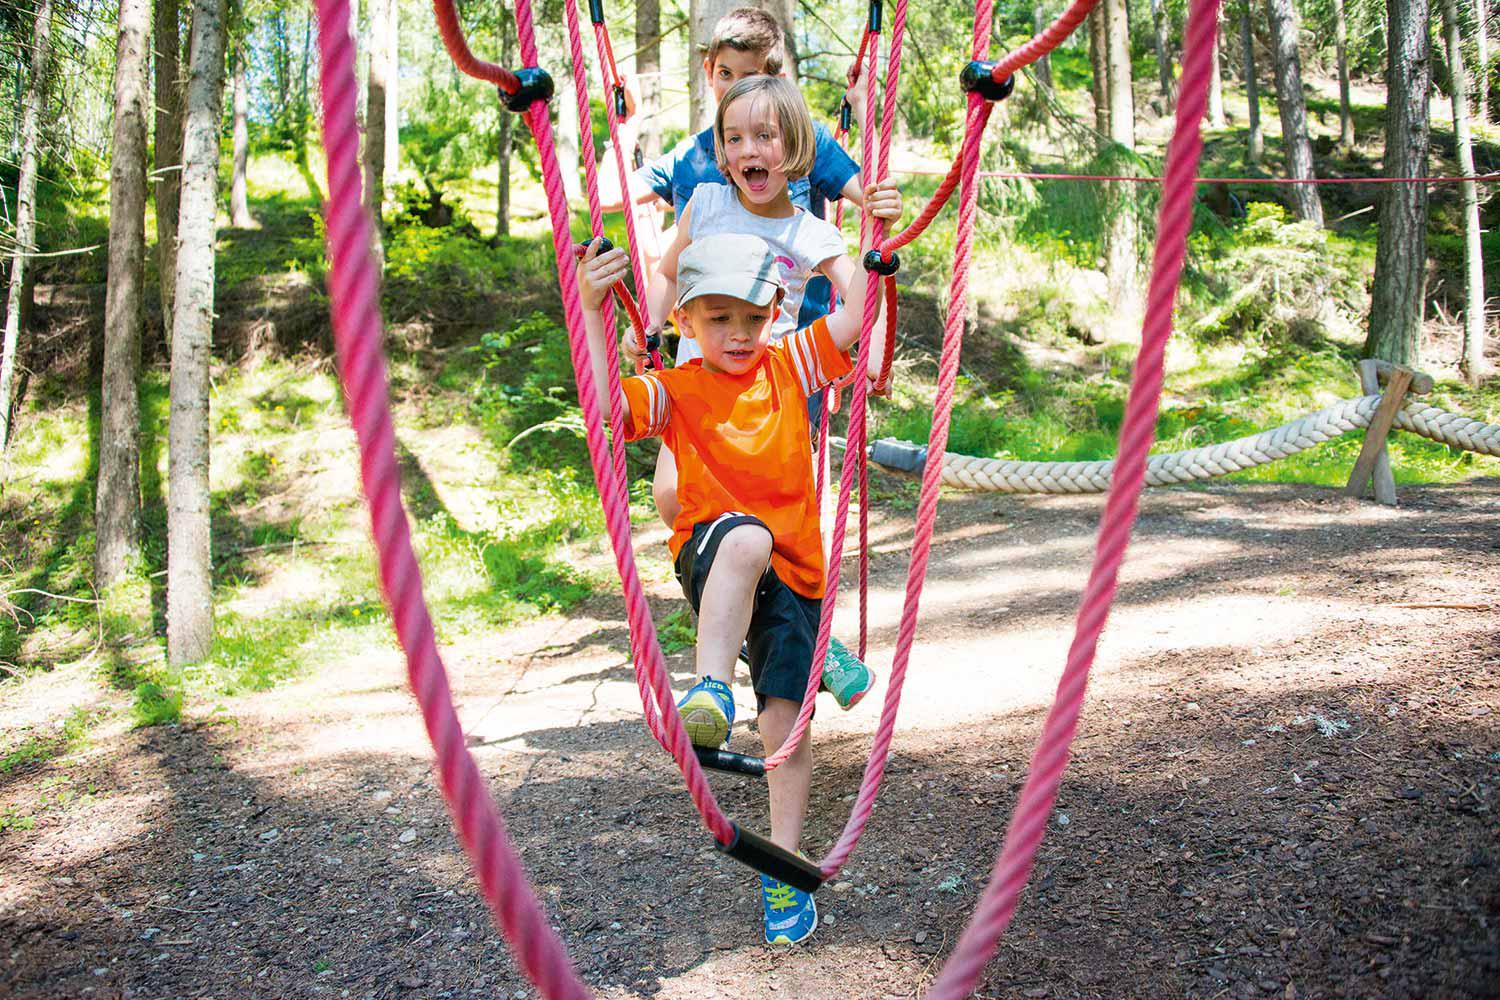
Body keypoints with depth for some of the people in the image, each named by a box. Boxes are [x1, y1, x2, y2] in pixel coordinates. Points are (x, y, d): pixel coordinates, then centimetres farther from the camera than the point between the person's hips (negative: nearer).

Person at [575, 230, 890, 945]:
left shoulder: (789, 367, 8)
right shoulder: (677, 391, -1)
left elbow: (855, 318, 1)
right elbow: (603, 407, -19)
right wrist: (590, 310, -26)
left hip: (791, 572, 3)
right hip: (711, 563, -2)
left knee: (787, 720, -4)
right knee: (744, 534, -40)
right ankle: (710, 690, -41)